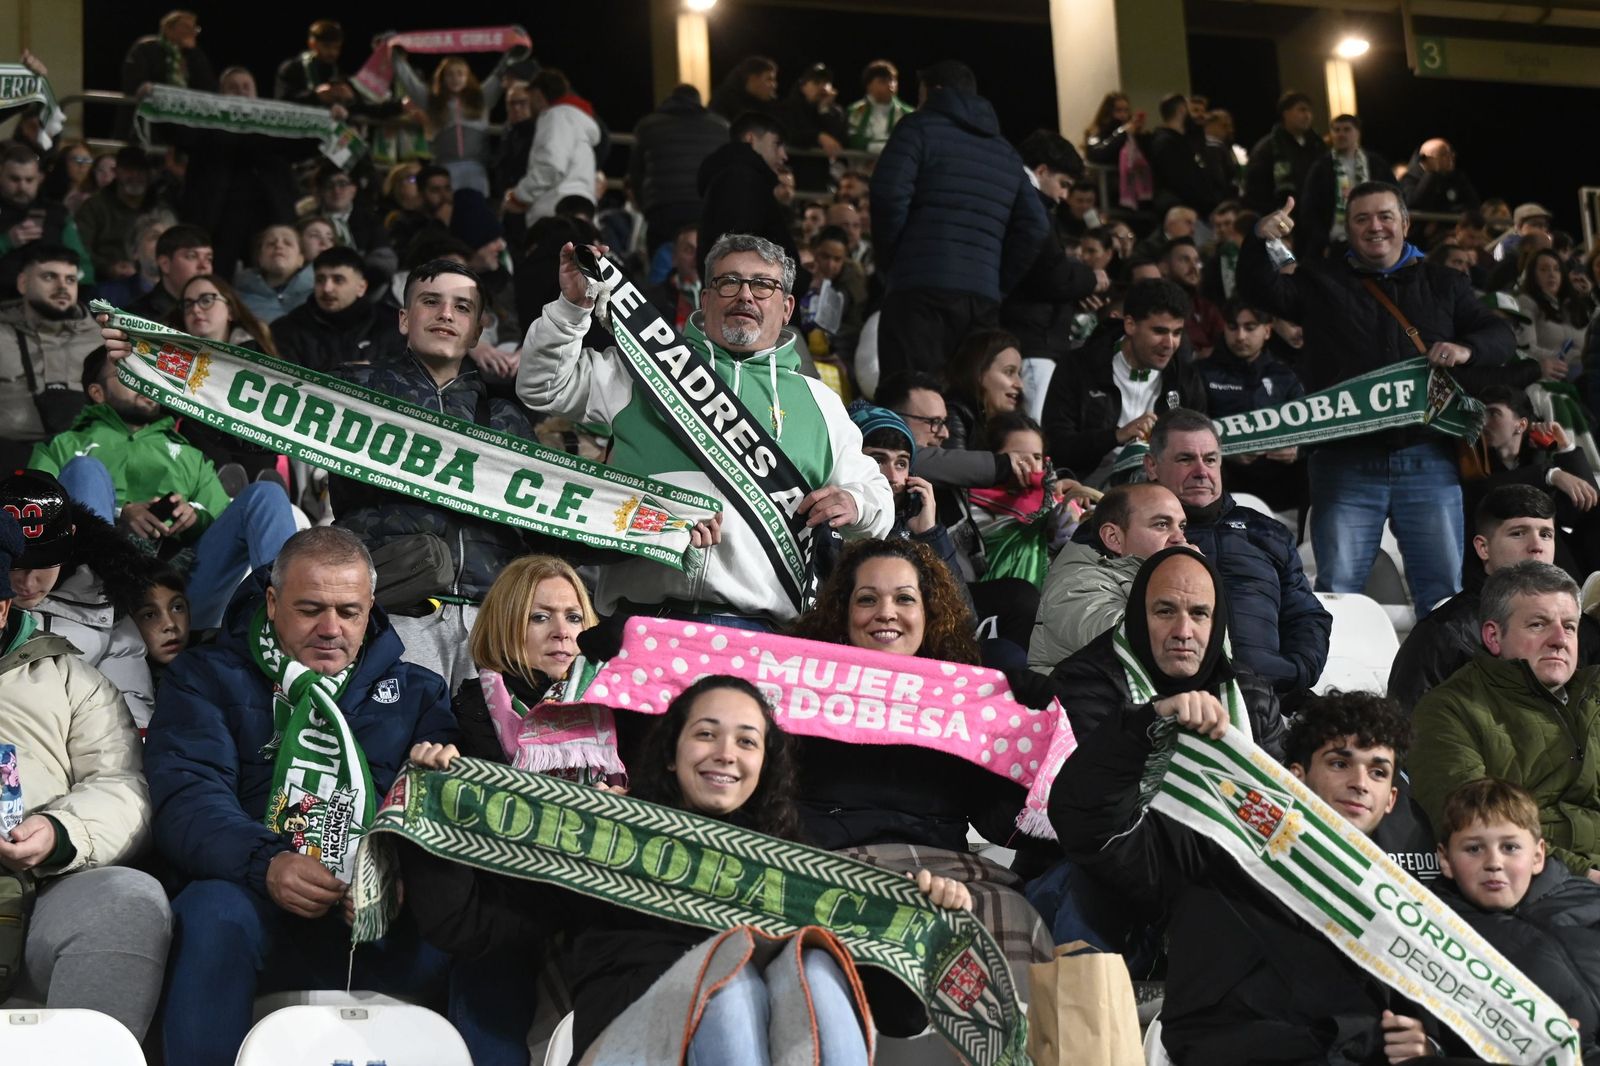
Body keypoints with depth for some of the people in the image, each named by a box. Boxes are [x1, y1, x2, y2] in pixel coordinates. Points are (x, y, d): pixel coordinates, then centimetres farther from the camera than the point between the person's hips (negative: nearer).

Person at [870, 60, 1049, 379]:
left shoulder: (919, 128, 7)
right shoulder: (1008, 154, 24)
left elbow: (889, 196, -8)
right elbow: (1035, 229, 15)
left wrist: (890, 265, 2)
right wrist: (1000, 285, 15)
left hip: (919, 292, -5)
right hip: (985, 299, 5)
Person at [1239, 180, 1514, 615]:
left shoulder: (1444, 284, 15)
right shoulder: (1321, 281, 11)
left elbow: (1500, 335, 10)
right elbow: (1261, 291, -4)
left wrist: (1467, 349, -13)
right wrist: (1260, 241, -23)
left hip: (1428, 461, 1)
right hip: (1345, 462, -1)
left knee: (1443, 589, 2)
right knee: (1337, 591, 0)